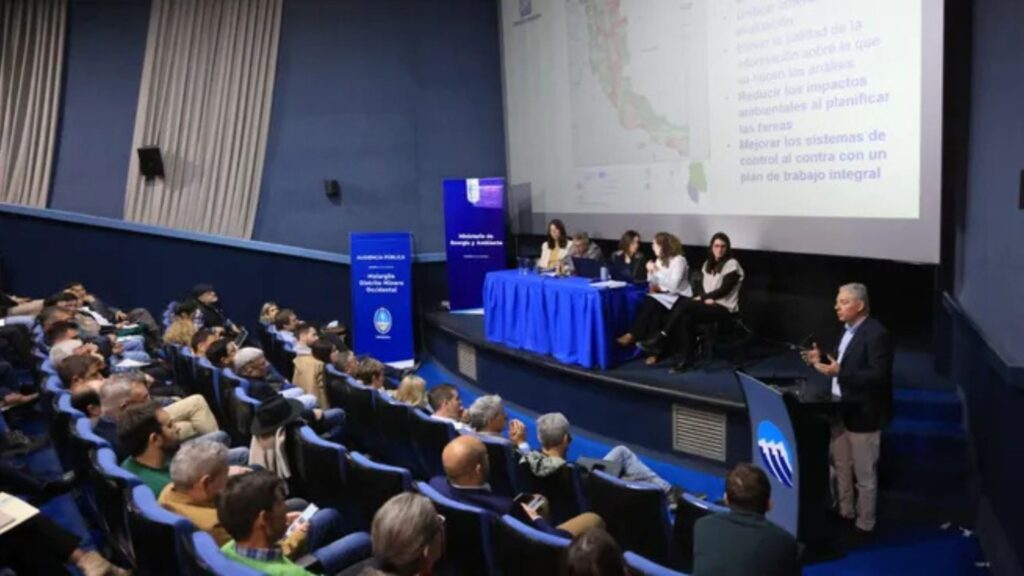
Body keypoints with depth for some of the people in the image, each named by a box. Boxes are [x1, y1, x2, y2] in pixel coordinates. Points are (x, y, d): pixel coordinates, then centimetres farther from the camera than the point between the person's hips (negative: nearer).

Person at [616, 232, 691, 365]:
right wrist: (651, 272, -7)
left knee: (651, 302, -31)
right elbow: (654, 284, 11)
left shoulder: (679, 260, -11)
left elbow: (673, 286, -20)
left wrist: (657, 271, -21)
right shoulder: (659, 260, 12)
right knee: (654, 309, -29)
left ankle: (632, 336, -27)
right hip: (664, 296, 6)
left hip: (680, 298, -6)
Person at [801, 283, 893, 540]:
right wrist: (822, 359, 1)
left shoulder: (876, 334, -22)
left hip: (862, 413, -9)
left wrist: (839, 373, -32)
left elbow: (879, 376, -27)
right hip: (841, 409, 9)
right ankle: (845, 513, 39)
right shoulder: (849, 329, 7)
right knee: (841, 467, 22)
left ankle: (864, 525, 22)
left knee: (864, 475, 7)